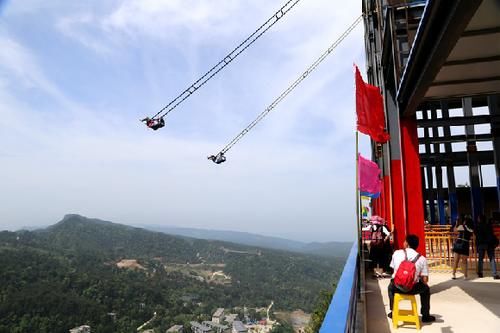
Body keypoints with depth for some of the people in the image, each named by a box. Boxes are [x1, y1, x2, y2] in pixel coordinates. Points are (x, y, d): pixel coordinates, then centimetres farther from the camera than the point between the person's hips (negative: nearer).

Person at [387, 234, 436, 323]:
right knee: (426, 289, 33)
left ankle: (393, 312, 43)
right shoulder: (422, 259, -3)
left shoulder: (397, 253, -3)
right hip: (412, 289, 0)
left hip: (397, 287, 1)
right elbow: (425, 280, -4)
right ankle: (425, 315, 38)